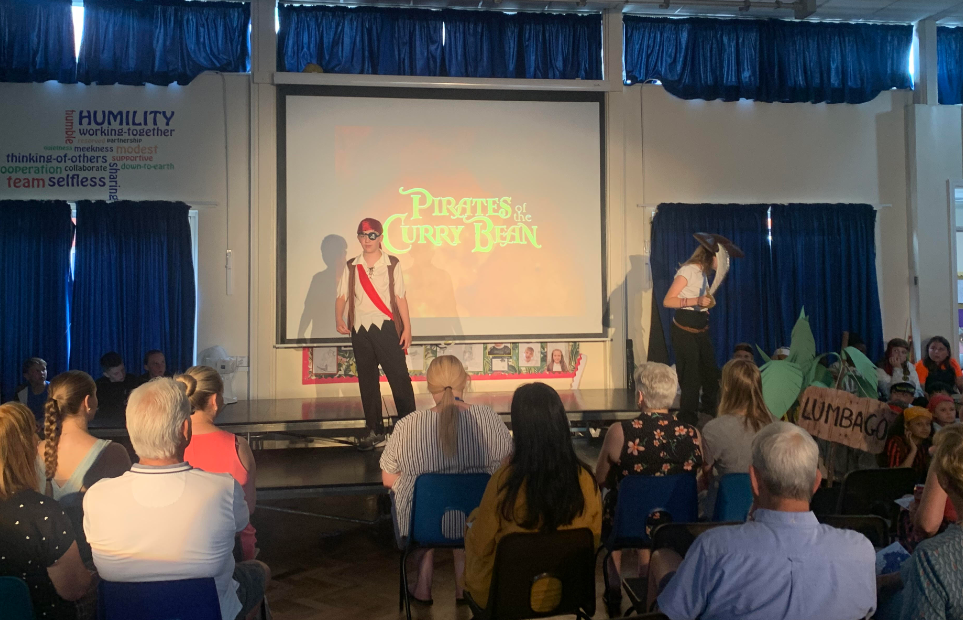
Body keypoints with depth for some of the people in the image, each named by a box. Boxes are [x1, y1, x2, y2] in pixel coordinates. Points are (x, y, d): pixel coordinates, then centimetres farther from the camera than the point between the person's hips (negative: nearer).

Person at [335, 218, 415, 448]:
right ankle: (375, 430, 18)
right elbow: (342, 296, 5)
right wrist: (339, 319, -12)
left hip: (386, 327, -3)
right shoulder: (351, 266, 9)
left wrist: (407, 327, -3)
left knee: (399, 377, -6)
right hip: (360, 329, 3)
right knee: (367, 380, 9)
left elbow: (400, 297, 1)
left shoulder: (392, 264, 2)